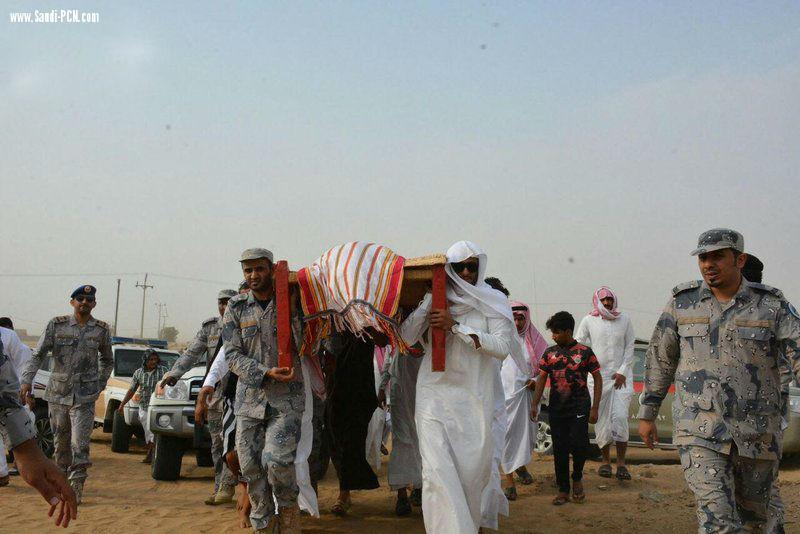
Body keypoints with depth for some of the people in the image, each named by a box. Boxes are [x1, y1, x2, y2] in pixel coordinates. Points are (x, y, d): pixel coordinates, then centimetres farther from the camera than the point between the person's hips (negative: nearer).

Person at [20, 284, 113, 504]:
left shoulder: (101, 330, 3)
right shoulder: (57, 325, 2)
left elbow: (107, 360, 19)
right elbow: (38, 354, -1)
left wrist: (100, 385, 9)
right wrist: (27, 381, -13)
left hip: (84, 396, -1)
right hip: (57, 393, 2)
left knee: (80, 443, -10)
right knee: (60, 441, 11)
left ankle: (76, 486, -6)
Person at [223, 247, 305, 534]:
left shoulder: (293, 301, 3)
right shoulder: (236, 307, 5)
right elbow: (232, 354, -1)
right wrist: (266, 373, -16)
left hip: (287, 398, -2)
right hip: (249, 399, 2)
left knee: (276, 460, -18)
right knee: (251, 467, 3)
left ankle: (289, 508, 10)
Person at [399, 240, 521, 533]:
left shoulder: (493, 302, 3)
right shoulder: (435, 299, 8)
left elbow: (503, 347, -10)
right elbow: (407, 337, -1)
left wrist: (454, 325, -15)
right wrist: (431, 299, -8)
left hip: (474, 398, 0)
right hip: (434, 394, 1)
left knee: (473, 470, 5)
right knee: (437, 470, -10)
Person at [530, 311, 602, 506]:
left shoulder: (584, 352, -3)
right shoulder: (549, 353, 6)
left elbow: (598, 378, 0)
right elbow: (541, 378, 7)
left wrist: (594, 408, -4)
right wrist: (535, 404, -2)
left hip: (579, 407, -3)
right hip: (557, 408, 3)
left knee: (578, 444, -13)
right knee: (559, 449, 5)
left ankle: (577, 478, 15)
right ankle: (563, 490, 15)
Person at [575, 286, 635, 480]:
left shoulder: (624, 320, 6)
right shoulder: (589, 321, 2)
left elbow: (630, 346, 7)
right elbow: (578, 344, 6)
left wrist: (622, 371, -2)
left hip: (621, 376, 0)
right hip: (597, 375, 0)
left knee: (620, 417, -11)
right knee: (602, 419, 2)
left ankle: (621, 463, -5)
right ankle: (605, 461, 14)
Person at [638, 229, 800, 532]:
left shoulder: (771, 305, -2)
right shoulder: (683, 302, 1)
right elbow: (659, 360, 10)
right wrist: (646, 415, 12)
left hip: (757, 436, 2)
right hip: (700, 432, -1)